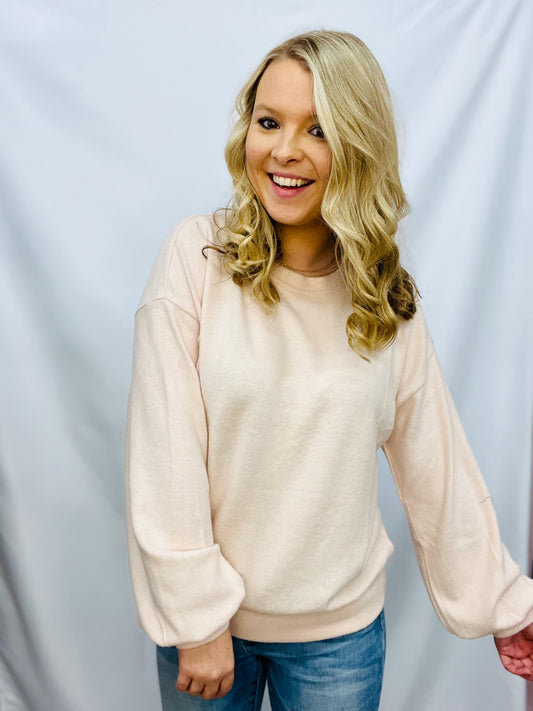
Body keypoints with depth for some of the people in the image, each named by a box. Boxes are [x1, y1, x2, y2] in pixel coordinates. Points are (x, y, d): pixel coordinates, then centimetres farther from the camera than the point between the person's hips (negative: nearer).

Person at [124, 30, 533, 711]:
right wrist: (196, 618, -13)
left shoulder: (387, 296, -5)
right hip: (210, 617, -1)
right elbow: (165, 455, -14)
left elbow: (436, 461, 1)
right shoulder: (199, 255, -13)